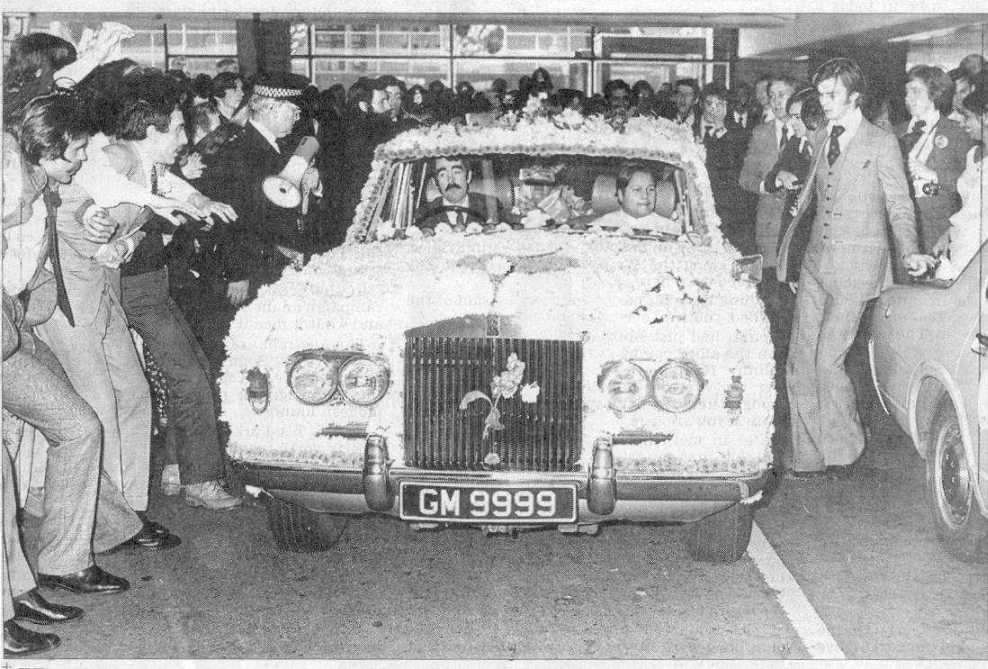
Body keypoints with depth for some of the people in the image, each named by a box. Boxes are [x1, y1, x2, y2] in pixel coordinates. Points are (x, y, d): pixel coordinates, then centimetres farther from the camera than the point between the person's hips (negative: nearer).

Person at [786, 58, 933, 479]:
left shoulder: (882, 144, -3)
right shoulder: (820, 140, 14)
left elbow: (900, 206, -4)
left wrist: (909, 253, -16)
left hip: (857, 263, -6)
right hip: (816, 260, 6)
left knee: (828, 359, -10)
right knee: (800, 360, 2)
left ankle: (843, 451, 11)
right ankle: (810, 457, 12)